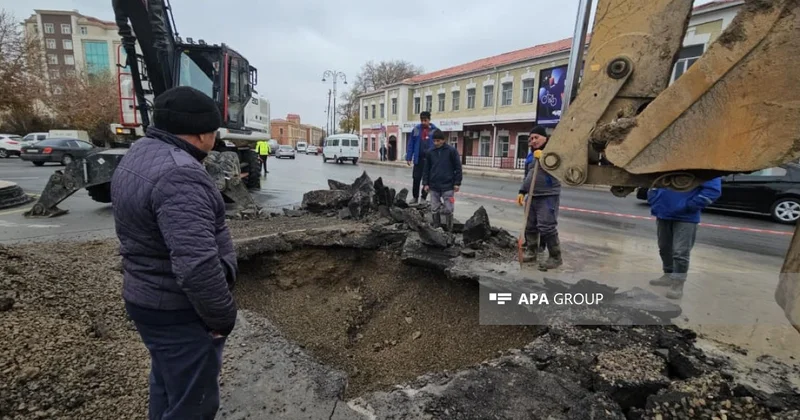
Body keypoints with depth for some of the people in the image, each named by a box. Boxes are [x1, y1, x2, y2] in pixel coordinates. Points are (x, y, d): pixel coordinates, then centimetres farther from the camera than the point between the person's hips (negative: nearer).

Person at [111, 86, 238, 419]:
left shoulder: (138, 155, 7)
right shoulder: (179, 174, -27)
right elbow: (197, 265, -34)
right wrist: (222, 316, -19)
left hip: (146, 296, 10)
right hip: (179, 311, -10)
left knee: (166, 385, 29)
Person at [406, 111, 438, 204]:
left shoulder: (435, 130, -2)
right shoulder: (416, 130, 1)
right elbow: (411, 144, 2)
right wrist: (408, 158, -3)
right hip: (418, 159, 1)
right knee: (416, 179, 4)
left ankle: (424, 198, 20)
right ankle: (415, 197, 19)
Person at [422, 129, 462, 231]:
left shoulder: (451, 150, -5)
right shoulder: (430, 152, 4)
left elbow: (458, 167, -3)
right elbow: (426, 169, 9)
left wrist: (457, 183, -7)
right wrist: (425, 183, 5)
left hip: (448, 186, -3)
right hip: (434, 186, 3)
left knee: (448, 210, 2)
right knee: (434, 209, 8)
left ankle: (449, 230, 14)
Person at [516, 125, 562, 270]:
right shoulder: (532, 154, 17)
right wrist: (522, 192, 18)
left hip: (548, 196, -8)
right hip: (532, 196, 8)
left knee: (547, 227, -9)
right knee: (530, 226, 12)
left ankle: (555, 257, 3)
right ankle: (531, 252, 25)